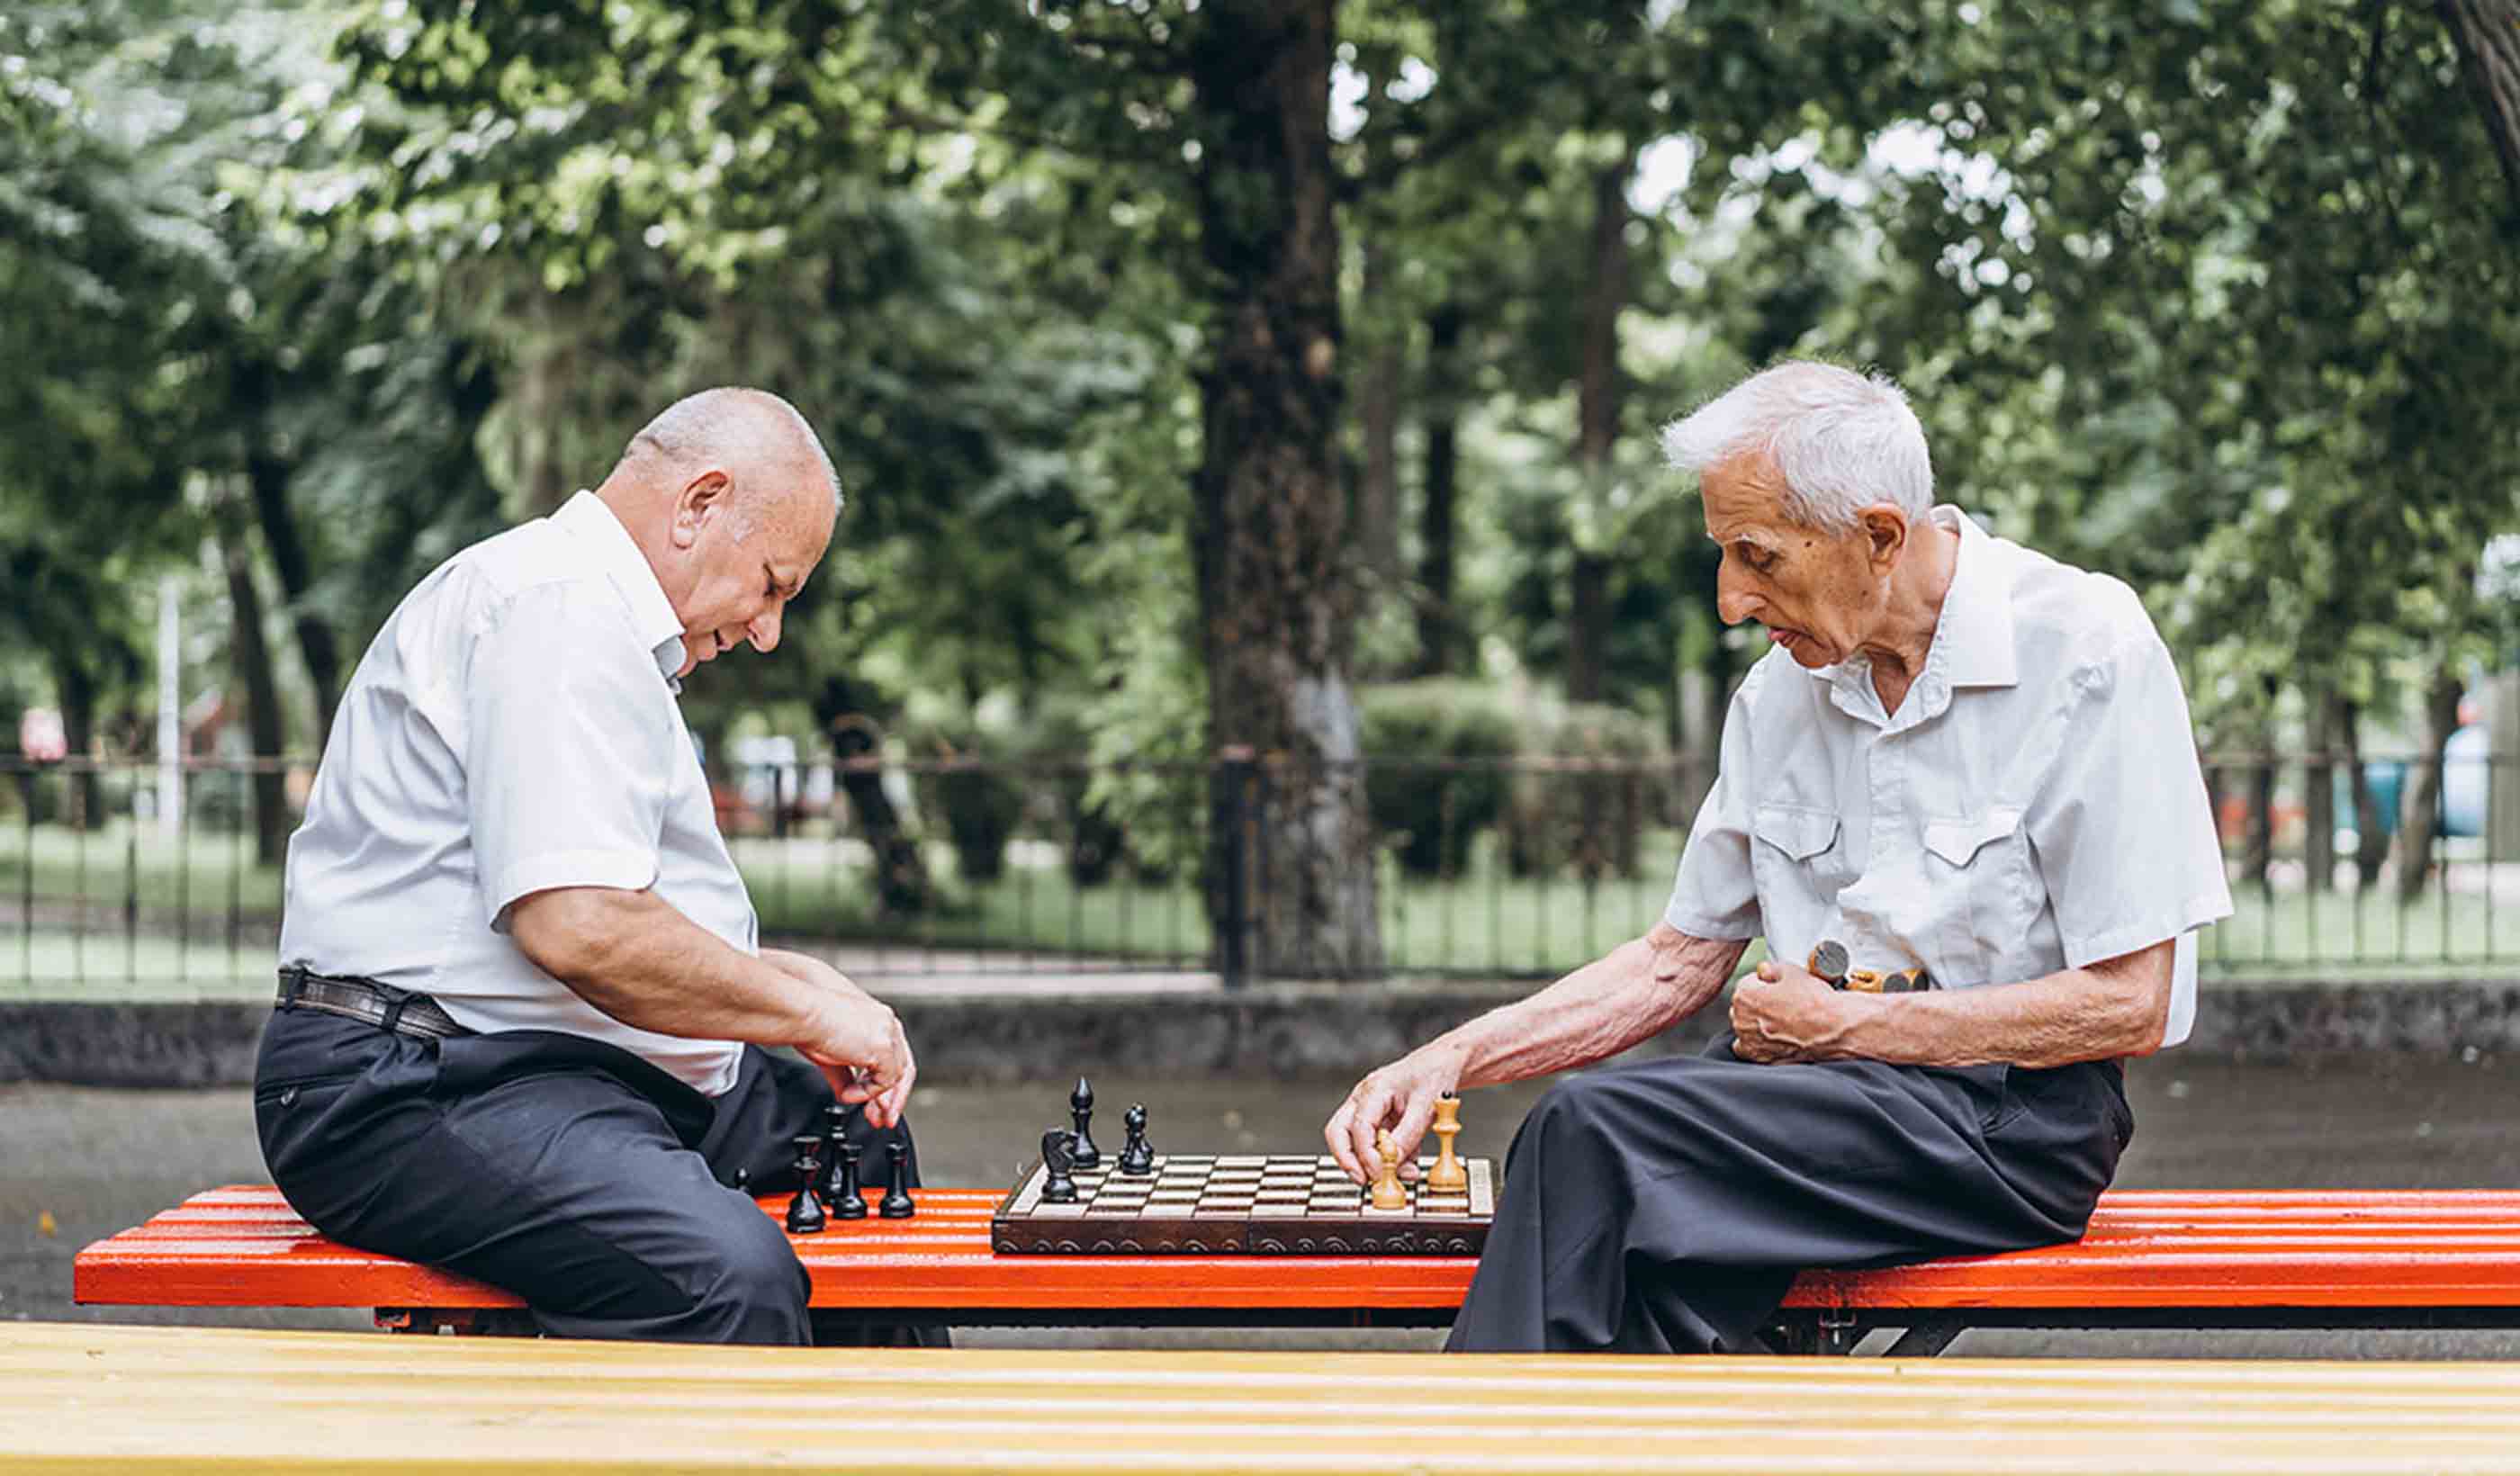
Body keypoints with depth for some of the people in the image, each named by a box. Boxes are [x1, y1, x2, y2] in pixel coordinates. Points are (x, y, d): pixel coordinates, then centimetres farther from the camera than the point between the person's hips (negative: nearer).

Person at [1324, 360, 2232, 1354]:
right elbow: (1680, 961, 16)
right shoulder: (1782, 691, 10)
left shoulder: (2089, 652, -10)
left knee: (1594, 1131, -25)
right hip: (1824, 1091, 6)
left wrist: (1842, 1025, -9)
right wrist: (1453, 1059, 3)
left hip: (2016, 1111, -6)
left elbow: (2128, 1006, -13)